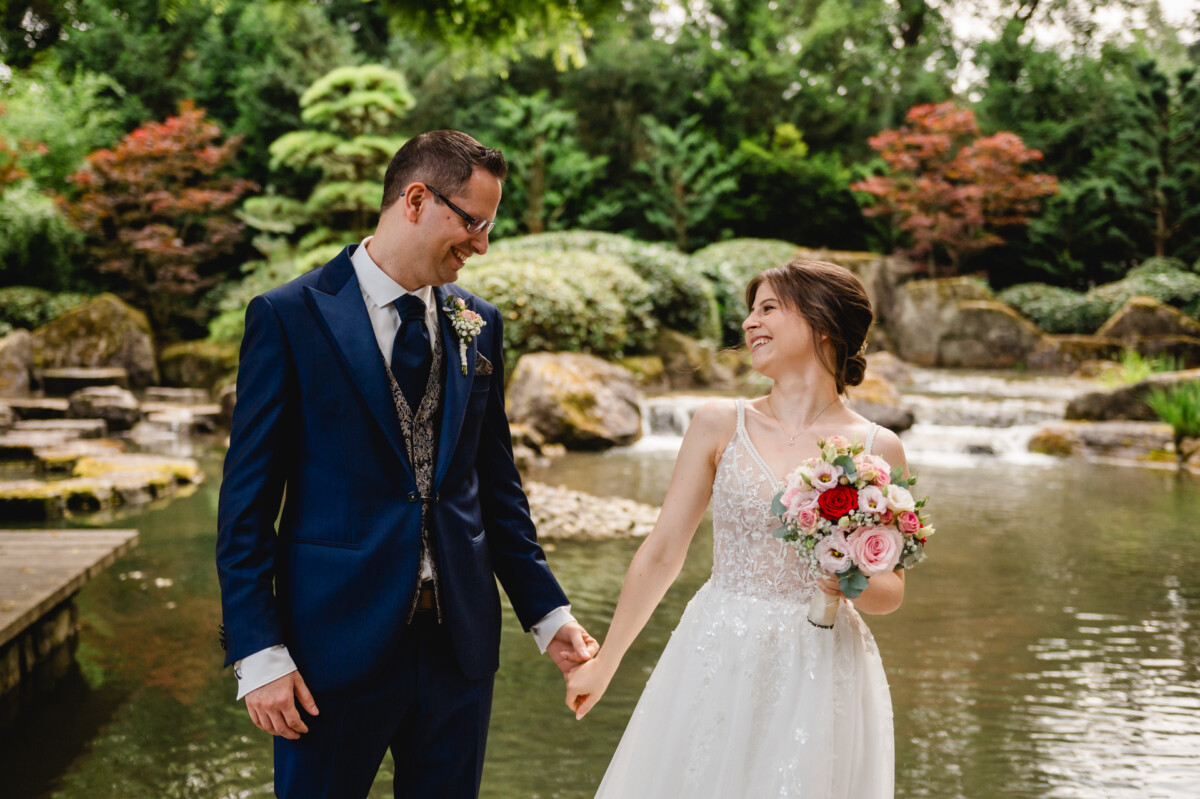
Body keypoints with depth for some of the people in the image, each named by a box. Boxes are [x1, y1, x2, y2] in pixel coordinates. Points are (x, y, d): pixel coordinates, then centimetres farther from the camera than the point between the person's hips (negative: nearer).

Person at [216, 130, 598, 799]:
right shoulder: (290, 317, -6)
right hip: (337, 638, -4)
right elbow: (247, 501, -7)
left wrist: (548, 614, 9)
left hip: (460, 638, 5)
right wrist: (259, 654, -11)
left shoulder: (479, 325, 8)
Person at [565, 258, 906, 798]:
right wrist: (604, 664, 9)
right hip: (716, 664, 1)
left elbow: (892, 590, 7)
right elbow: (661, 554, 5)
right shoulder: (720, 425, 0)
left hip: (821, 673, 0)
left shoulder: (877, 449, -1)